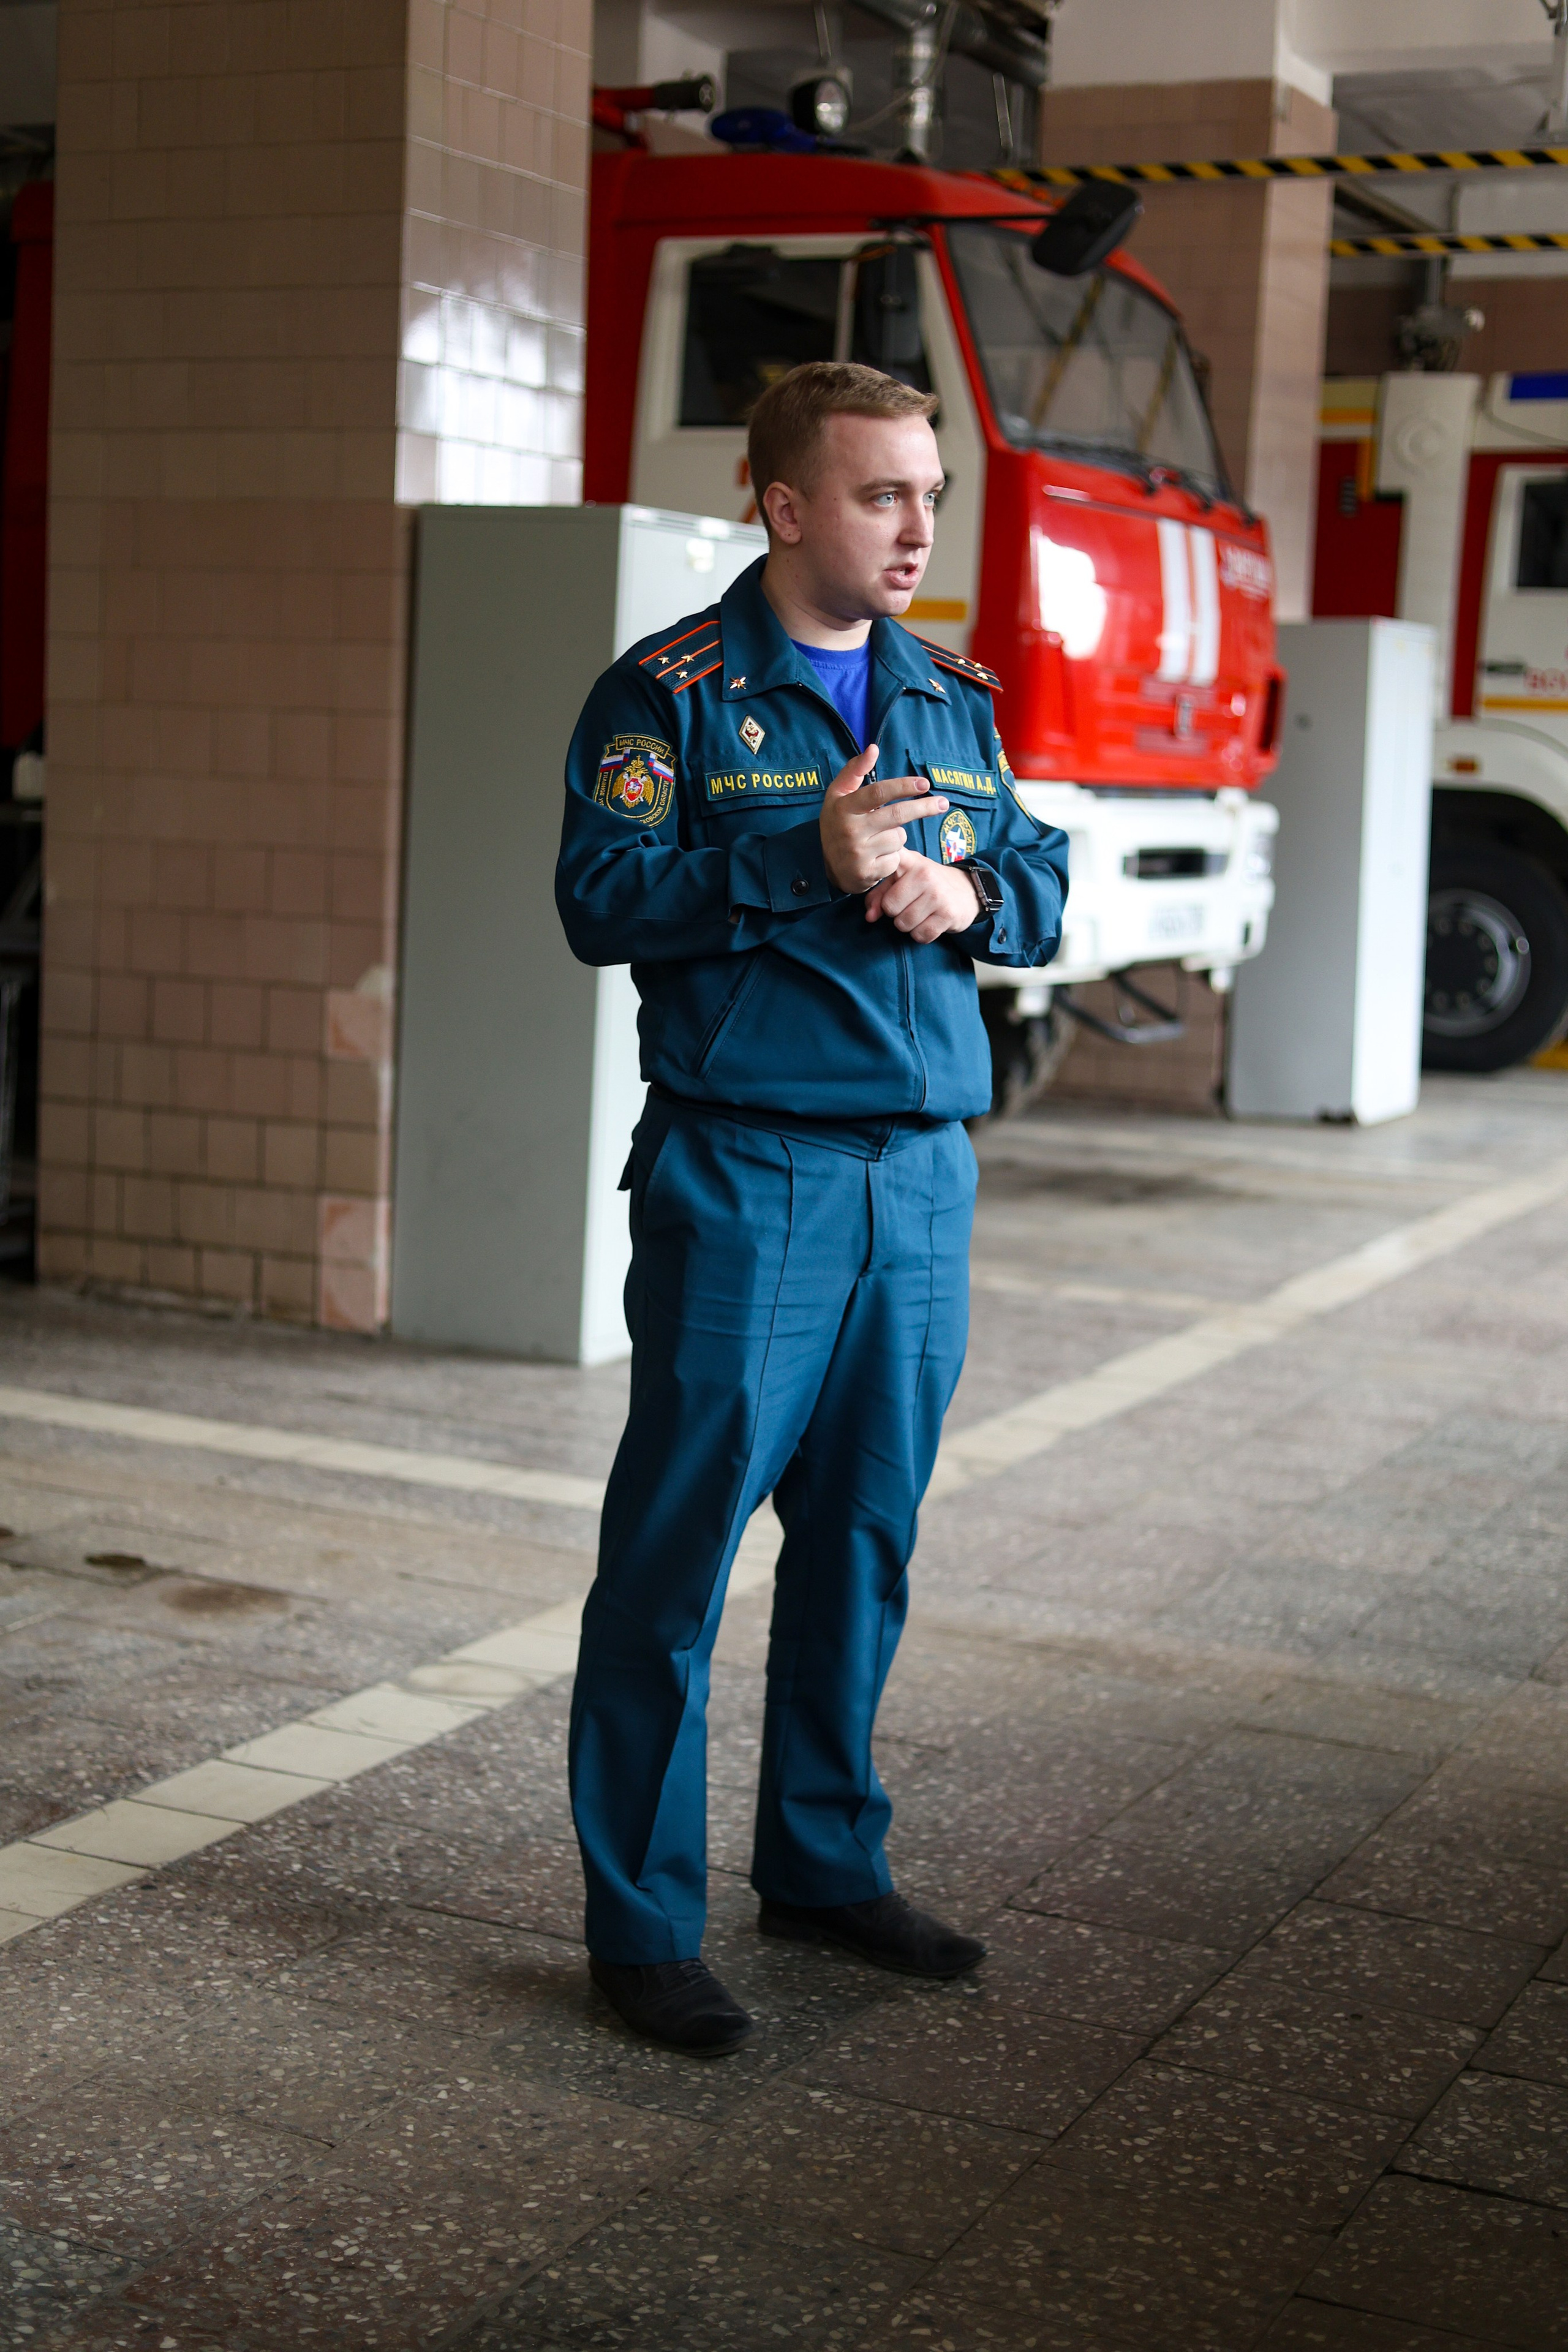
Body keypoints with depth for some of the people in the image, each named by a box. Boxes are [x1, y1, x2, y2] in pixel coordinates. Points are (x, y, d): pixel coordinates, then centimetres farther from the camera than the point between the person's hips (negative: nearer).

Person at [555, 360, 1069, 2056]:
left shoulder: (957, 698, 14)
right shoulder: (671, 690, -4)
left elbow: (1042, 878, 18)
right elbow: (600, 898, -12)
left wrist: (974, 897, -5)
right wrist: (808, 864, -21)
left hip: (923, 1169, 6)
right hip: (740, 1170, -6)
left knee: (863, 1536, 14)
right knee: (678, 1547, -2)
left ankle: (823, 1864, 29)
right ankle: (641, 1921, 8)